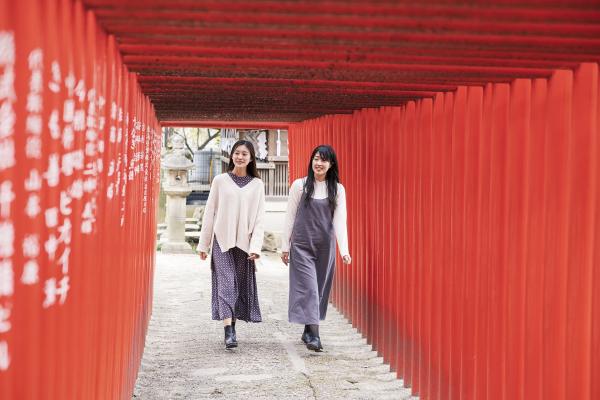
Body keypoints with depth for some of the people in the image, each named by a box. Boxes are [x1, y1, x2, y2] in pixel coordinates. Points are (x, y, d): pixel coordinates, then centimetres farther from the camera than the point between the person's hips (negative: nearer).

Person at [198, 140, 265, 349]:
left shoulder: (257, 185, 6)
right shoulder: (220, 180, 4)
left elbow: (259, 218, 2)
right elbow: (209, 213, 6)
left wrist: (255, 246, -9)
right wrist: (203, 244, 5)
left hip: (244, 243, 2)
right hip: (222, 241, -2)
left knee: (241, 284, 5)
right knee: (226, 283, -11)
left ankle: (233, 324, 17)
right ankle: (229, 331, -19)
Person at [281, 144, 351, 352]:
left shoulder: (337, 189, 3)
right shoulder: (300, 185, -1)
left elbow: (339, 220, -3)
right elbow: (290, 217, 3)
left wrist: (344, 250, -12)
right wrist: (285, 246, 2)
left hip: (325, 247, 2)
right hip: (302, 245, -2)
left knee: (320, 288, 9)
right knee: (308, 288, -10)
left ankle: (308, 331, 23)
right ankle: (314, 335, -15)